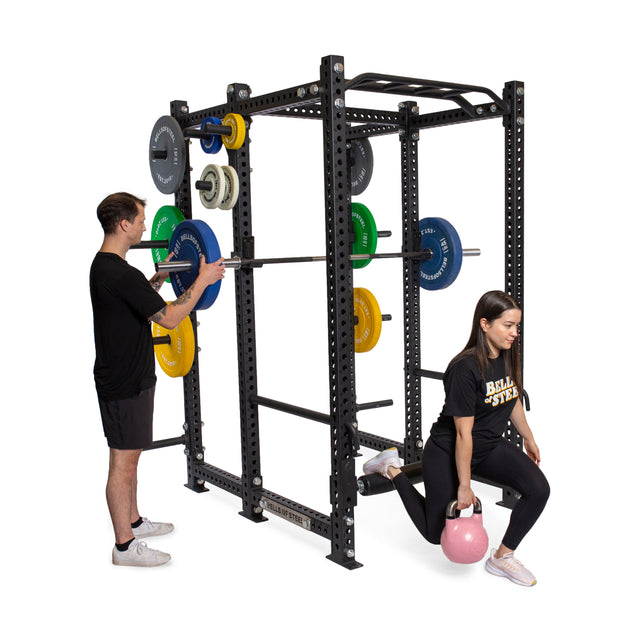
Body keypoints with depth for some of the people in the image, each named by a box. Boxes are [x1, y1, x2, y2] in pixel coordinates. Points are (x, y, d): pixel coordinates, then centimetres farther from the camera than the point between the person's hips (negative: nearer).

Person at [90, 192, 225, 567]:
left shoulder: (105, 266, 10)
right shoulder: (120, 273, -24)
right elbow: (170, 318, -24)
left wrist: (161, 276, 20)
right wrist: (202, 281, -16)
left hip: (130, 376, 11)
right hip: (124, 383, -11)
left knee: (130, 454, 21)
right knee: (124, 460, -1)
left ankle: (133, 521, 36)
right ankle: (125, 546, 10)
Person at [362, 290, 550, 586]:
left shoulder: (508, 356, -6)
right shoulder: (465, 368, -30)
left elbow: (514, 400, 13)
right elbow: (463, 433, -26)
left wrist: (528, 439, 22)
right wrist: (464, 486, -20)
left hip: (489, 446, 7)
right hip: (447, 452, -7)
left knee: (538, 489, -15)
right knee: (435, 533, 10)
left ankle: (501, 558, 4)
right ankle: (392, 468, 27)